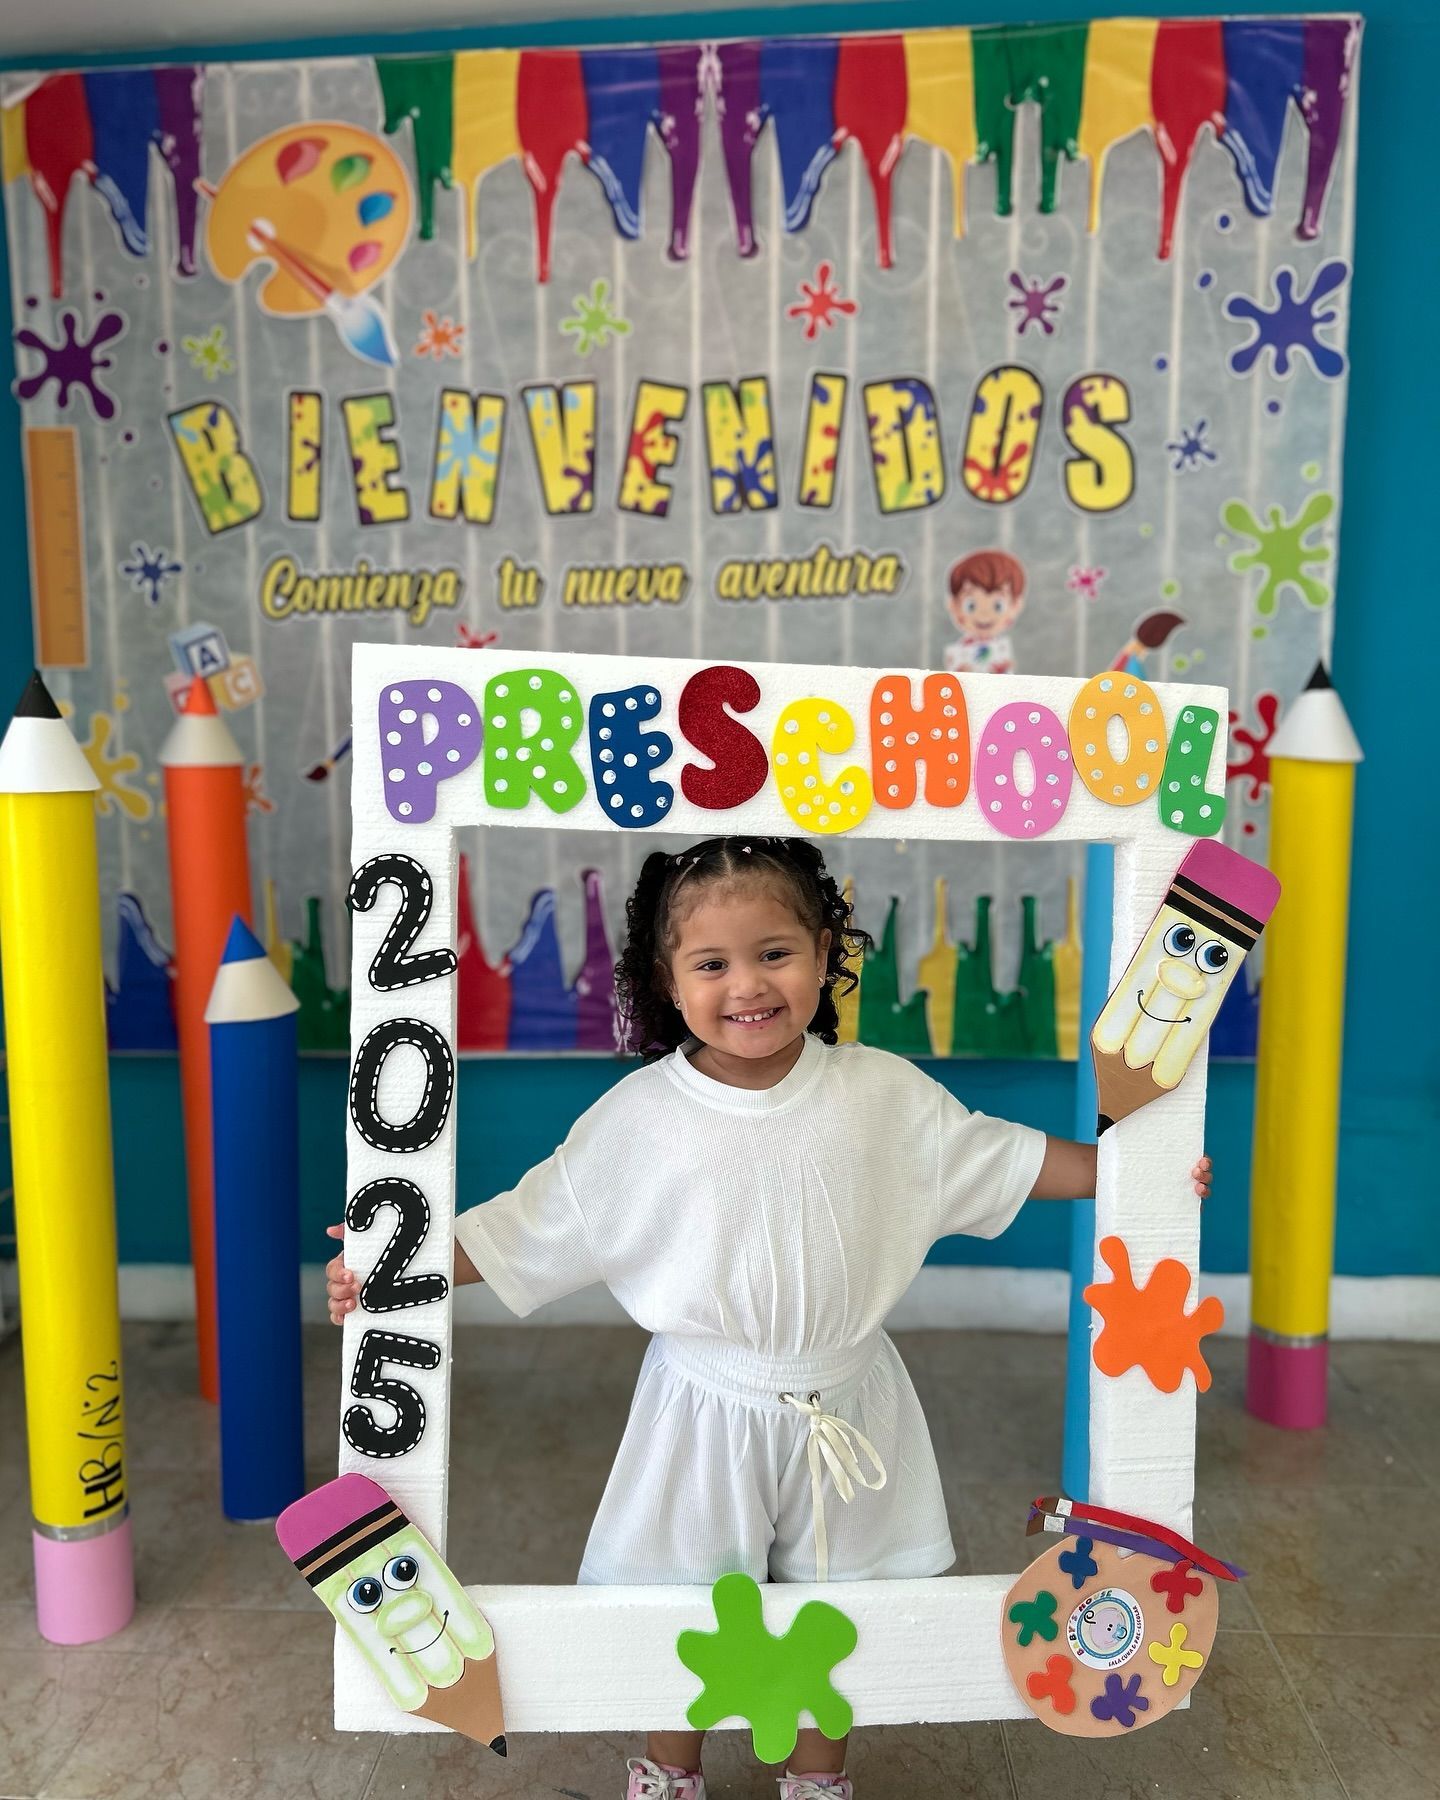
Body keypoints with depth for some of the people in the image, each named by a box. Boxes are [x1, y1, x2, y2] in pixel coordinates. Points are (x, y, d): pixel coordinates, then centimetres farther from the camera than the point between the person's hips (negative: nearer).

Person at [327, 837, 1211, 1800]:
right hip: (705, 1409, -1)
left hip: (844, 1408, 2)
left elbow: (1003, 1158, 0)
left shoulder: (883, 1092, -11)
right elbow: (527, 1225, -11)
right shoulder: (636, 1117, -16)